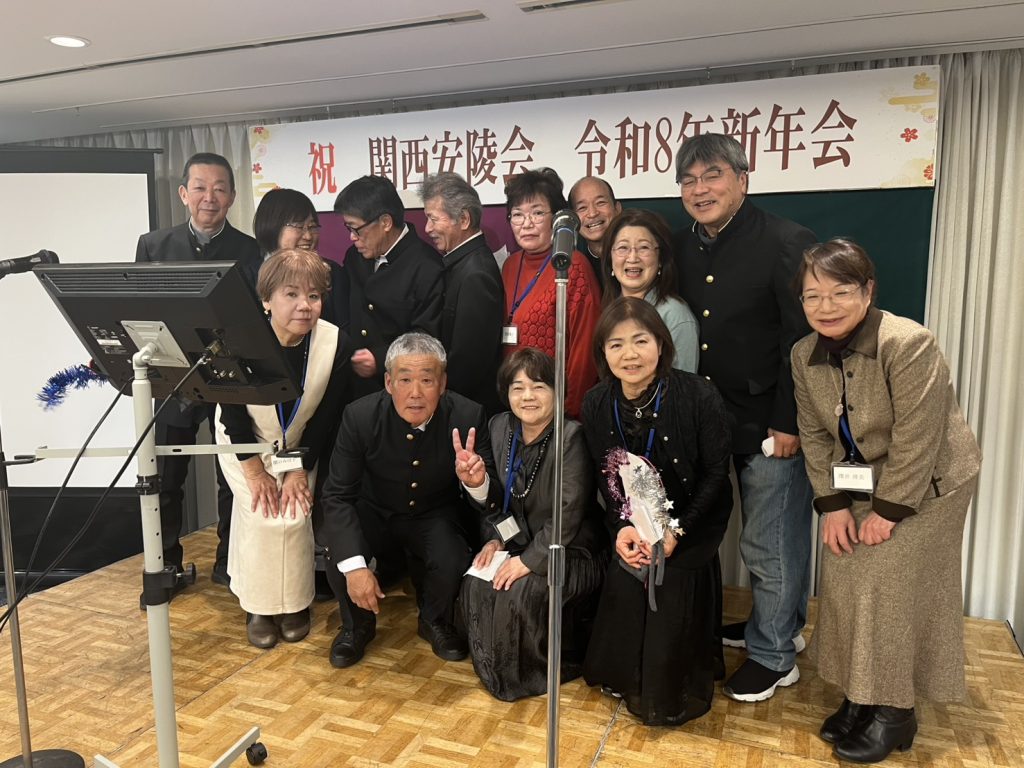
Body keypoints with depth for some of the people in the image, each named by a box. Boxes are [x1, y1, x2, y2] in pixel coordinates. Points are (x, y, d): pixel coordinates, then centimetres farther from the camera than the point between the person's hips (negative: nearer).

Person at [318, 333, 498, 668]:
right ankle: (357, 625, 9)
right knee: (339, 555, -26)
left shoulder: (467, 417, -23)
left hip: (436, 516, 0)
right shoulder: (360, 416, -23)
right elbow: (337, 495, -20)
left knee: (452, 562, -28)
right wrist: (355, 566, -33)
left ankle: (435, 622, 10)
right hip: (375, 514, 1)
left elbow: (489, 502, -18)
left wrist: (477, 483, -45)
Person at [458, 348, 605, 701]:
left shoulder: (571, 437, -21)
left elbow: (569, 513, -23)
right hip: (522, 543, 6)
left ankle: (552, 668, 2)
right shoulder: (500, 427, 1)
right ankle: (495, 668, 11)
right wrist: (496, 539, -4)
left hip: (572, 553, -6)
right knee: (475, 585, -18)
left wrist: (530, 560, -22)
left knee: (521, 592, -29)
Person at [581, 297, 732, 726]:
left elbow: (716, 473, -13)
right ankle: (629, 682, 24)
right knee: (624, 591, -7)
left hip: (691, 523, -3)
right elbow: (606, 477, 0)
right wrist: (623, 527, -15)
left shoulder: (699, 397, -22)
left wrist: (676, 531, -19)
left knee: (674, 603, -13)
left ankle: (676, 693, 17)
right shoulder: (596, 405, -10)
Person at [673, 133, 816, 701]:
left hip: (774, 424, -6)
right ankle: (782, 623, 39)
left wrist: (789, 423, -17)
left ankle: (773, 655, 21)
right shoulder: (685, 249, 7)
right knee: (768, 535, 20)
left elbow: (804, 341, -17)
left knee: (769, 543, 3)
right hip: (726, 420, 6)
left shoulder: (786, 244, -14)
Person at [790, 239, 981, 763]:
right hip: (860, 485, 6)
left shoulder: (908, 344, -27)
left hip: (923, 486, -6)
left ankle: (894, 710, 12)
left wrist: (889, 511, -19)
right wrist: (833, 504, -7)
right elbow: (814, 434, -2)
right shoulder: (805, 355, -6)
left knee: (888, 589, -6)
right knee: (844, 582, 6)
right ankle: (860, 695, 23)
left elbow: (917, 440, -25)